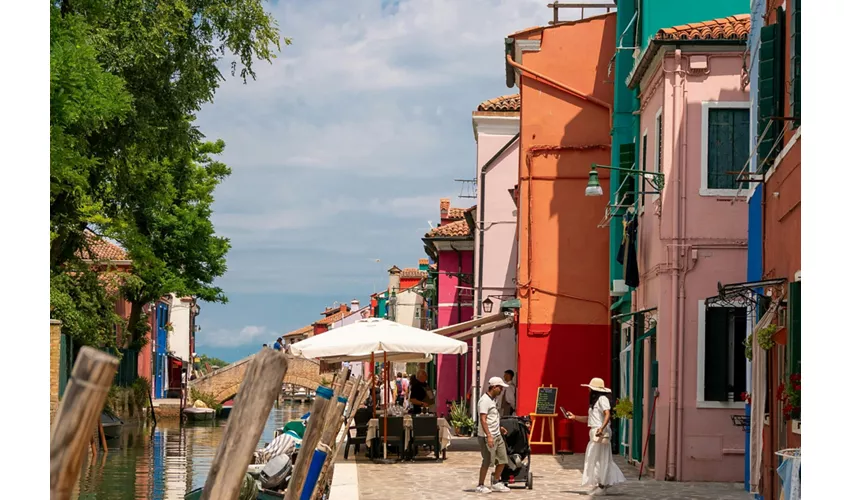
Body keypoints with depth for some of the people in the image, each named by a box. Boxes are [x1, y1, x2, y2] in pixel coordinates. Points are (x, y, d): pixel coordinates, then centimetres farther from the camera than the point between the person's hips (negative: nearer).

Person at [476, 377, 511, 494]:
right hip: (487, 437, -9)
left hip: (497, 436, 9)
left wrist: (499, 427, 23)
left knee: (502, 459, 11)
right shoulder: (484, 401, -17)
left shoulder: (493, 399, 13)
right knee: (487, 462, -4)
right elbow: (483, 420, -23)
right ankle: (480, 486, 7)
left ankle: (496, 483, 22)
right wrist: (489, 436, -28)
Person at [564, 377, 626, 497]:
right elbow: (589, 419, 24)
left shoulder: (602, 399, -10)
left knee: (597, 459, -7)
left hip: (600, 433, -10)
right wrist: (574, 417, 18)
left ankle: (601, 486, -2)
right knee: (603, 459, 10)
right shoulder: (595, 401, 22)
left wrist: (602, 428, -35)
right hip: (595, 433, 10)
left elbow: (607, 415, -22)